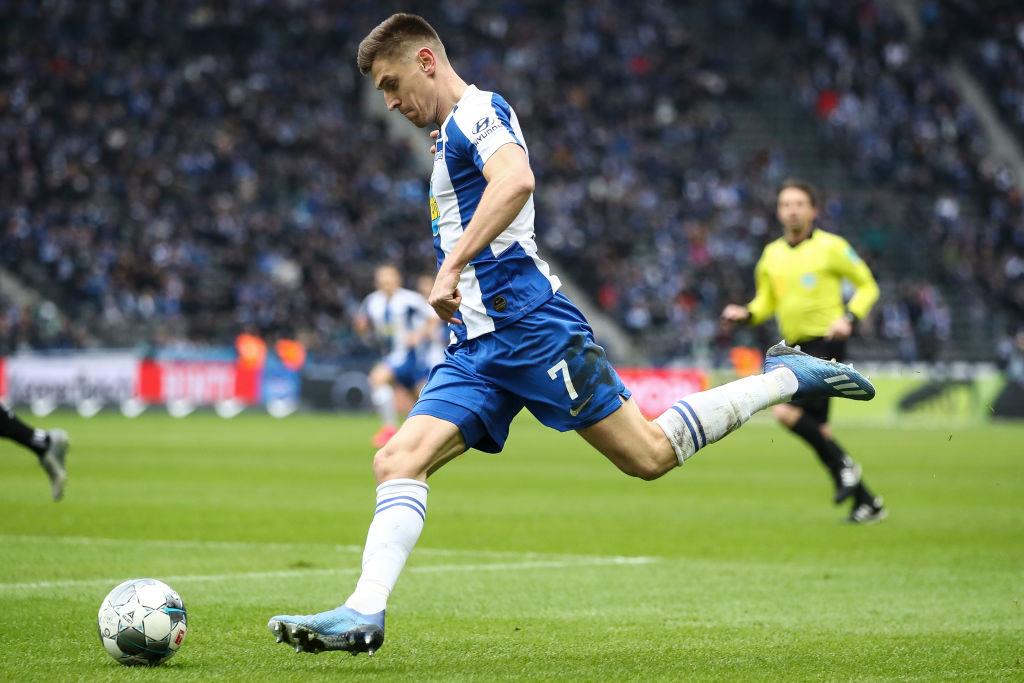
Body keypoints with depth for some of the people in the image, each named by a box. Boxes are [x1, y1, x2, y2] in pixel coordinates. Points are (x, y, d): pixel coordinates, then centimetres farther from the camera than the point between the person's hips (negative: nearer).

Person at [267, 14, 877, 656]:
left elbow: (517, 180, -29)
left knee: (648, 455, -6)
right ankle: (364, 614, -15)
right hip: (478, 344, 9)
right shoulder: (450, 135, 23)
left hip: (529, 325, -9)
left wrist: (453, 267, -33)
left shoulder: (479, 110, -7)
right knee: (397, 463, -7)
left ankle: (785, 378, 9)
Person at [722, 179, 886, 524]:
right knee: (817, 428, 7)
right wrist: (746, 314, -2)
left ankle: (843, 464, -6)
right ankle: (868, 502, 16)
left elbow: (867, 286, 2)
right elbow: (766, 302, 19)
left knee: (786, 411, -22)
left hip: (825, 342, -7)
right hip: (796, 347, 7)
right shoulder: (772, 254, 11)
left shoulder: (831, 247, -6)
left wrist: (849, 318, -14)